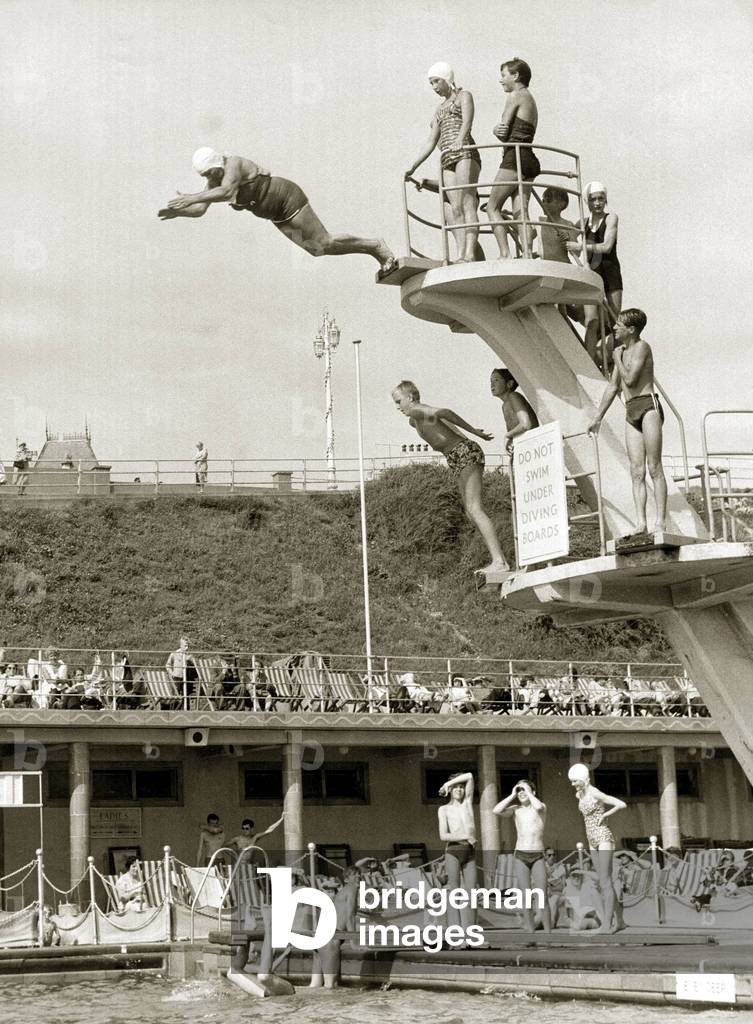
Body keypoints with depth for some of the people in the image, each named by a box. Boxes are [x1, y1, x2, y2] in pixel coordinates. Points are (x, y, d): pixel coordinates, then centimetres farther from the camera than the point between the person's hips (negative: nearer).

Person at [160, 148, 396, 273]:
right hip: (278, 215, 9)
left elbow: (226, 191, -43)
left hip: (288, 197, -9)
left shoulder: (234, 163, -24)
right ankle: (377, 252, 20)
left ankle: (376, 245, 8)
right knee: (317, 250, 9)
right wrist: (177, 211, -19)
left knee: (324, 243, -9)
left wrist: (192, 197, -46)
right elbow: (199, 210, -1)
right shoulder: (215, 179, 1)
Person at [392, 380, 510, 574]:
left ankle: (499, 561, -24)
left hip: (466, 453, -11)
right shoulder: (413, 421, 20)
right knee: (470, 511, 8)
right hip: (456, 459, 11)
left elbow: (444, 413, -28)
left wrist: (474, 432, -26)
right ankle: (499, 560, 6)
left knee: (474, 508, -17)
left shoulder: (418, 411, -11)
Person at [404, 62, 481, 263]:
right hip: (447, 160, 7)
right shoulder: (440, 108, 30)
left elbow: (467, 122, -10)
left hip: (465, 154, -7)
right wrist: (412, 167, 21)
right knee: (455, 209, -7)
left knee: (466, 203, -20)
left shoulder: (463, 96, 10)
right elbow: (431, 142, 28)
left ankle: (470, 254, -32)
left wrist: (460, 139, -31)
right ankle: (461, 255, -18)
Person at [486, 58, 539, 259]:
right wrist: (498, 130, -3)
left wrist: (498, 131, 13)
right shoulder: (531, 100, 26)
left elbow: (503, 134, -7)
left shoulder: (515, 96, -2)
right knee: (520, 211, -1)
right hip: (530, 159, 9)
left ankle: (505, 254, -17)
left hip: (515, 157, -9)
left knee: (493, 207, -5)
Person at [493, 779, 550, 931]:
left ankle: (548, 934, -6)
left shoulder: (542, 806, 3)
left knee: (543, 898, -9)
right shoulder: (516, 809, 9)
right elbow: (497, 811, -8)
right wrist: (512, 795, -2)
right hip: (520, 856, 2)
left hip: (538, 857, -2)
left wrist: (528, 791, -8)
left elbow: (538, 806, -22)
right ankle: (531, 933, 1)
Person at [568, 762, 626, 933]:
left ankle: (607, 923, -13)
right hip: (593, 840, 9)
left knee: (605, 882, -11)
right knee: (605, 881, 10)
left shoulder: (596, 794, -17)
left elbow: (622, 805, -21)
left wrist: (604, 815, -12)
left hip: (603, 838, -9)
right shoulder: (579, 795, 9)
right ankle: (614, 920, 13)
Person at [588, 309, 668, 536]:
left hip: (648, 405, -8)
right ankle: (640, 523, -7)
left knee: (654, 467, -11)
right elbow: (613, 387, 27)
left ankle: (661, 522, -13)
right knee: (637, 472, -1)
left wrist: (618, 359, 2)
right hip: (631, 412, 8)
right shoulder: (623, 351, 22)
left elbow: (630, 379, -14)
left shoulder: (642, 347, -3)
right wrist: (598, 418, 27)